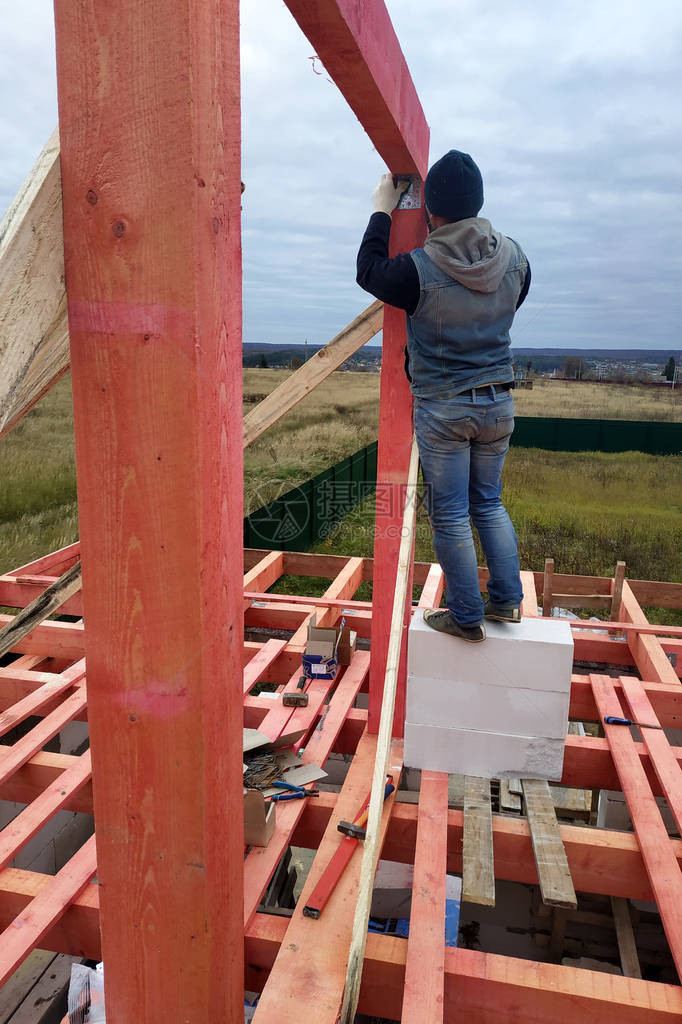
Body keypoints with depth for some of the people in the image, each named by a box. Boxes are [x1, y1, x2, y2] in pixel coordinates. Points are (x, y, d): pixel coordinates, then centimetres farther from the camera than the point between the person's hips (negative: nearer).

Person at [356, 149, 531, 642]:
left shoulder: (419, 269, -17)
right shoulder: (514, 257, -2)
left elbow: (369, 272, 3)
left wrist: (382, 212, 14)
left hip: (441, 408, -5)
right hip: (498, 402, 5)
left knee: (450, 516, 6)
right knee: (489, 502, 20)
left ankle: (466, 617, 15)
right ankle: (507, 600, 24)